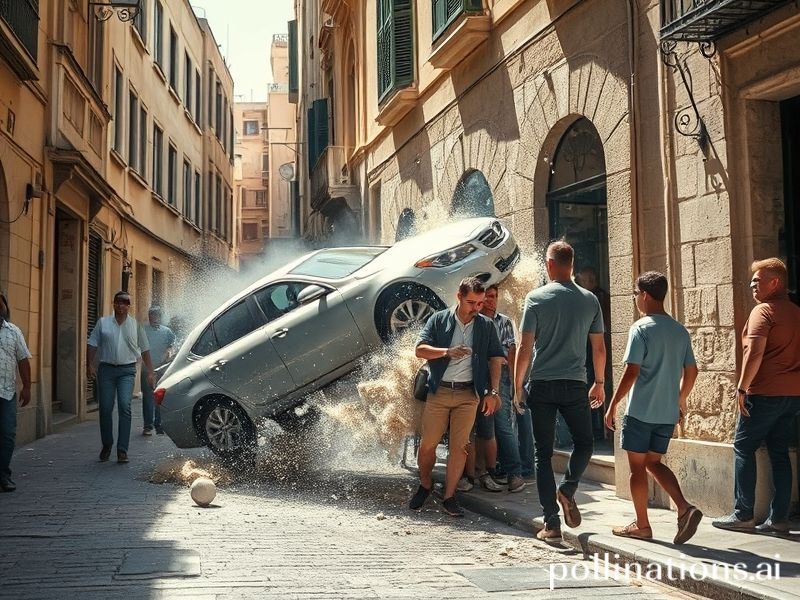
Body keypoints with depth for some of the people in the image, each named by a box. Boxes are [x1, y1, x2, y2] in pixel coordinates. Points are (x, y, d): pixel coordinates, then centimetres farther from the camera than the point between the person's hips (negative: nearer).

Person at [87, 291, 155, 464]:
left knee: (125, 407, -13)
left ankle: (122, 450, -12)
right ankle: (106, 445, 21)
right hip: (106, 369, 1)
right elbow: (92, 345, 7)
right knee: (105, 409, 2)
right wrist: (90, 365, -5)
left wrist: (150, 372, 6)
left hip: (127, 371, -1)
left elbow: (145, 350, 11)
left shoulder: (135, 325, 8)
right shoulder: (103, 323, 9)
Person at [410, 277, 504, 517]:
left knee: (459, 446, -2)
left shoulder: (486, 326, 8)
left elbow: (495, 359, 8)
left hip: (468, 394, 1)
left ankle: (449, 497, 8)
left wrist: (493, 392, -1)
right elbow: (420, 349, -4)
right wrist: (447, 352, -21)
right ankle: (425, 485, 26)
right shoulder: (439, 320, 3)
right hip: (439, 391, -1)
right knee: (427, 444, 1)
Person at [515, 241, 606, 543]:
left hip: (542, 385, -1)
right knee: (584, 443, 22)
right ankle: (567, 489, -2)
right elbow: (599, 348, 8)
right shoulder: (590, 300, 4)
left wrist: (518, 385, 3)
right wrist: (599, 383, 20)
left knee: (543, 453, 6)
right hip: (575, 384, 1)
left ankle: (551, 524, 4)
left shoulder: (536, 298, -4)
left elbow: (525, 348, -7)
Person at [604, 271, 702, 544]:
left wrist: (612, 405, -10)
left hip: (640, 411, -6)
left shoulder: (641, 329, -13)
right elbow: (691, 371, 12)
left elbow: (631, 372, -17)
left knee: (637, 466, 6)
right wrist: (681, 400, 26)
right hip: (668, 412, 6)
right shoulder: (680, 331, 8)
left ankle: (642, 525, 12)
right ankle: (685, 509, 0)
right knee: (654, 463, 17)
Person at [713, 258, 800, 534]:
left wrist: (742, 387, -15)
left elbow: (755, 353, -19)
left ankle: (743, 514, 0)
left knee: (744, 448, 0)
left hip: (766, 392, -8)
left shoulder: (763, 310, -10)